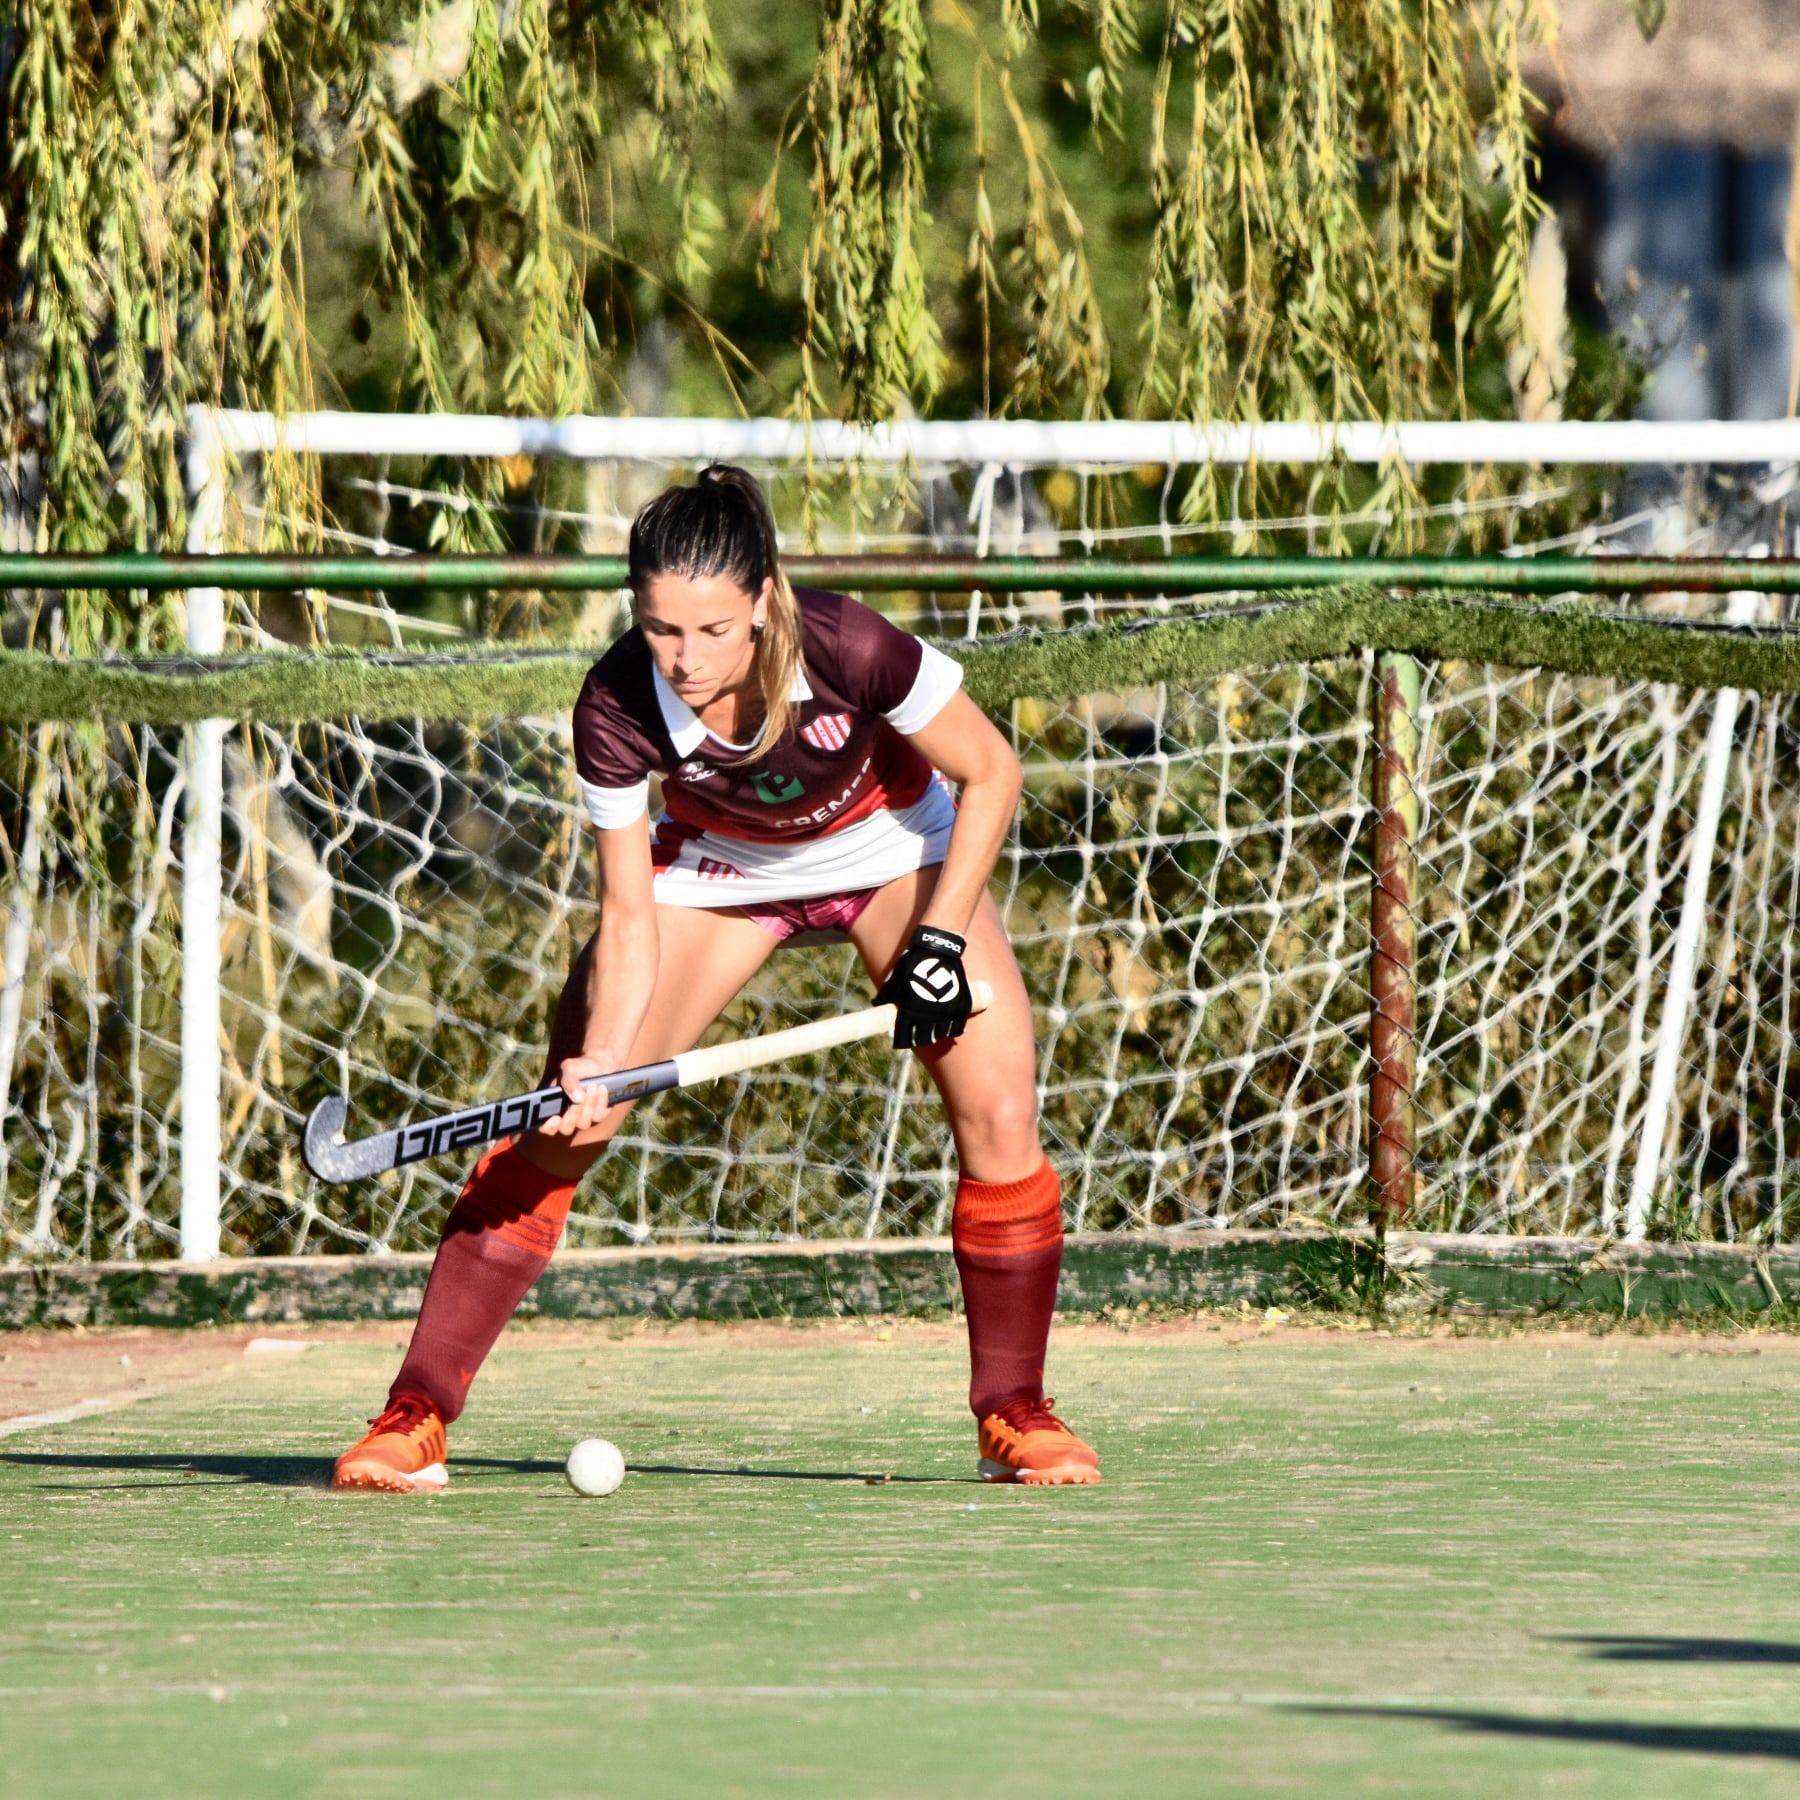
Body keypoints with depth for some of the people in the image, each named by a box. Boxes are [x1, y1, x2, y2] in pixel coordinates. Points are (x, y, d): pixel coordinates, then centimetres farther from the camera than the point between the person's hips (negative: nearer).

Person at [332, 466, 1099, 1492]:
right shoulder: (618, 706, -32)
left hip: (890, 849, -1)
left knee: (999, 1118, -16)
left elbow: (991, 771, -20)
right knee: (562, 1127, -11)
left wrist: (940, 938, -26)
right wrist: (600, 1064, -35)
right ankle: (415, 1415, -5)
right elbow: (630, 914, -22)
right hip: (716, 863, 1)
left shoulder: (847, 649, -37)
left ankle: (1014, 1415, 3)